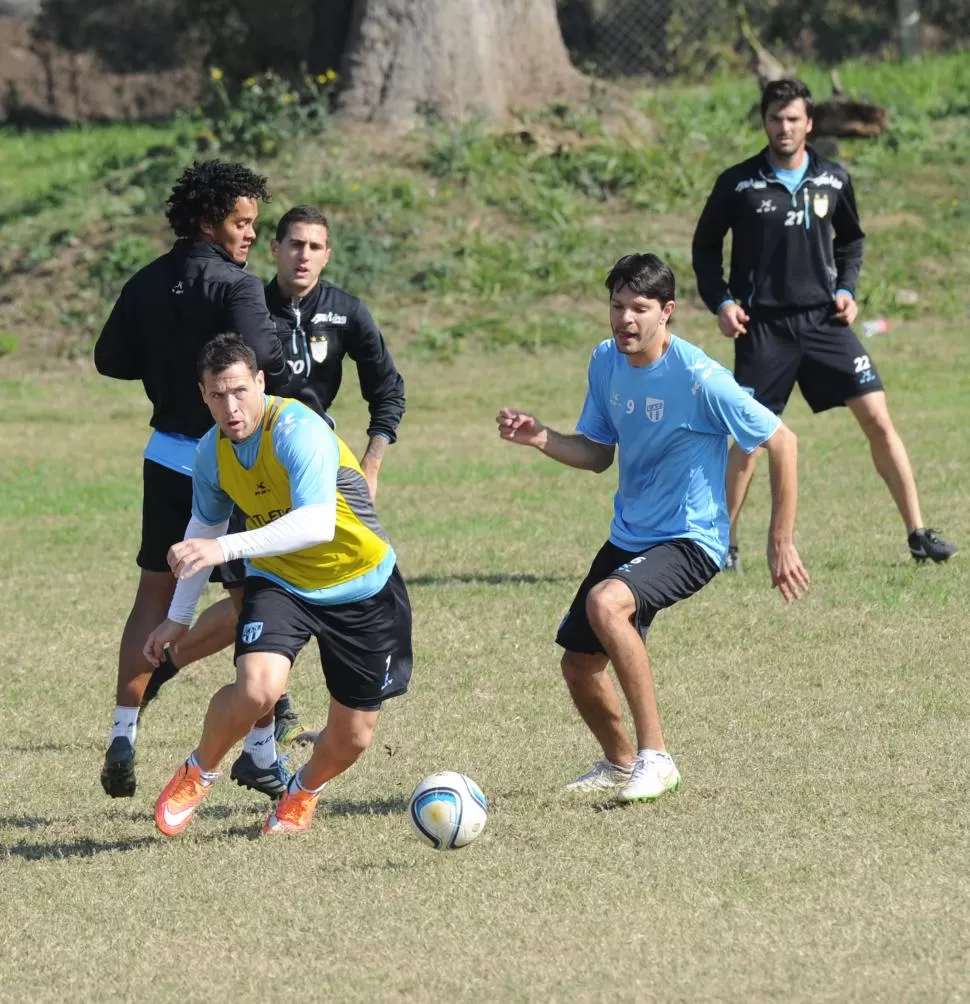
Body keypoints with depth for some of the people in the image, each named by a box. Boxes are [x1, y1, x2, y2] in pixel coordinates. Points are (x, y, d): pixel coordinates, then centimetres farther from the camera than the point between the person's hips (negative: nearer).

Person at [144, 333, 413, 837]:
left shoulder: (299, 431, -29)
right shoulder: (211, 452, -8)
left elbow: (318, 524, -43)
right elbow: (205, 527, 12)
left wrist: (225, 548, -51)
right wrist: (178, 617, 16)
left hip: (362, 587, -3)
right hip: (279, 583, 3)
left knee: (353, 738, 3)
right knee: (257, 687, -27)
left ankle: (304, 790, 39)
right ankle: (199, 772, 1)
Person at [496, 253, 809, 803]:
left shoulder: (698, 379, -21)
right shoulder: (606, 361, -1)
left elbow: (781, 443, -15)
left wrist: (782, 544, -14)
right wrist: (543, 439, -11)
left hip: (691, 540, -7)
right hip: (628, 537, 8)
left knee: (606, 603, -33)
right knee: (579, 664, 10)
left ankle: (656, 757, -22)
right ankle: (620, 763, 40)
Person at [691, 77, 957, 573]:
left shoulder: (834, 180, 4)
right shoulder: (738, 183, -3)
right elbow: (705, 246, 7)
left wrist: (847, 288, 4)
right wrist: (721, 301, -5)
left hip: (825, 321, 2)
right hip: (763, 326, -2)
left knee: (878, 418, -4)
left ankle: (918, 534, 1)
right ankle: (724, 544, 11)